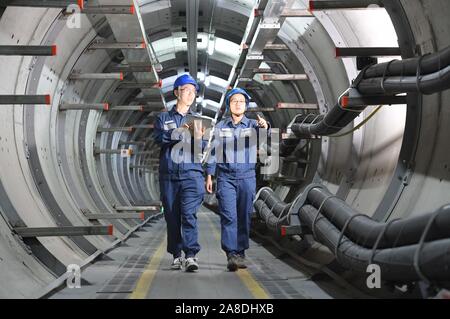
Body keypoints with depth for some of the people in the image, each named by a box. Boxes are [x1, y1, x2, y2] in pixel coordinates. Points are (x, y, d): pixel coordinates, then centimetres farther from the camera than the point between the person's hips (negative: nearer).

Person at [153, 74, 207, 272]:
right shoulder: (163, 118, 13)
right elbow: (158, 138, -7)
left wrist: (198, 138, -17)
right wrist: (178, 131, -21)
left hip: (192, 173, -1)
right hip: (168, 174, 1)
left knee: (189, 213, -15)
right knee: (172, 217, 4)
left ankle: (191, 255, -19)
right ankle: (176, 255, 15)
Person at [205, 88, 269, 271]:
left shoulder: (253, 125, 5)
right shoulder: (220, 127, 8)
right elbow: (214, 151, 9)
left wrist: (264, 127, -41)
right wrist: (209, 176, 3)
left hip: (247, 177, 1)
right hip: (225, 177, 0)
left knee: (244, 217, 4)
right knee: (228, 216, -10)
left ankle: (240, 254, 15)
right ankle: (231, 255, -14)